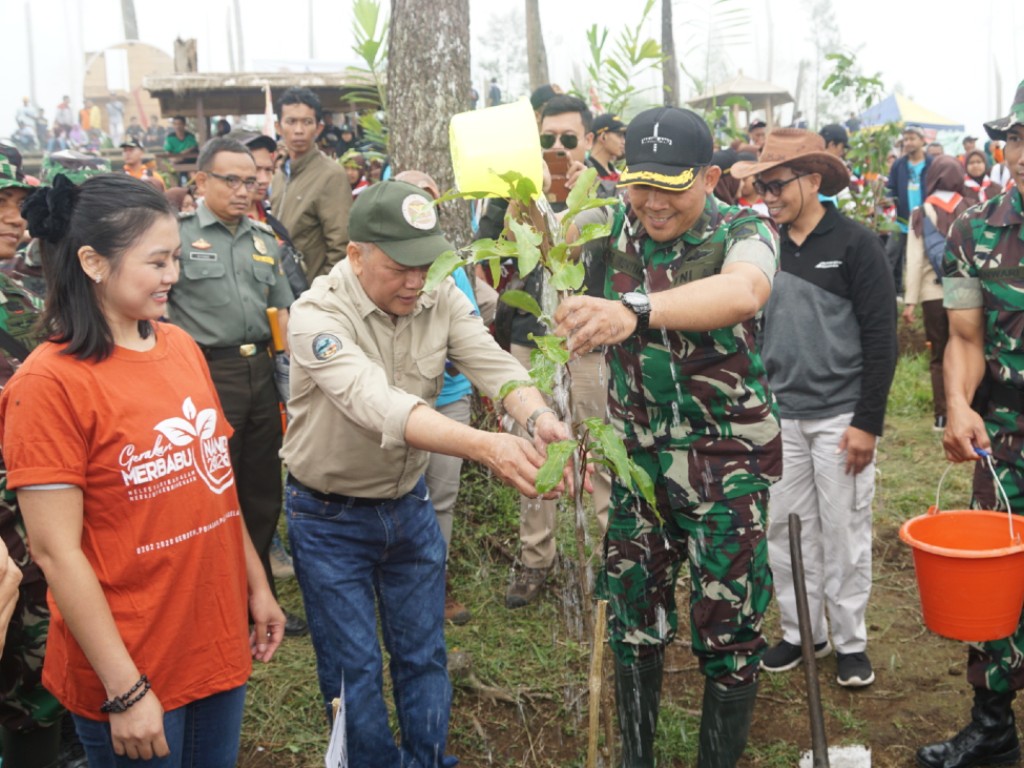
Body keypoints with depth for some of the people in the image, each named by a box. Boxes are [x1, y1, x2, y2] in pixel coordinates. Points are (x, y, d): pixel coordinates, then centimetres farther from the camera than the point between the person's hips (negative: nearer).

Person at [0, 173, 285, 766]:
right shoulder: (50, 383, -17)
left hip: (220, 640, 6)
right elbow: (56, 551, -17)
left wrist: (257, 585, 14)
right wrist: (125, 690, -16)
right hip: (131, 672, -6)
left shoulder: (180, 346, 3)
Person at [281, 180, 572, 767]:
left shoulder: (440, 297, -9)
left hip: (409, 505, 4)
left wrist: (540, 419, -46)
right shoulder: (319, 315, -26)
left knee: (424, 655, 17)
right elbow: (379, 404, -42)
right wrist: (486, 446, -55)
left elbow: (494, 364, -22)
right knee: (354, 671, 9)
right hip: (331, 518, -4)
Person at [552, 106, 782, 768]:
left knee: (729, 631, 7)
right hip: (637, 452, 3)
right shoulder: (610, 228, -2)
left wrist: (636, 309, -56)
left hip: (727, 460, -3)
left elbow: (743, 291, -38)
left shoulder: (744, 232, -16)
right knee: (633, 619, 14)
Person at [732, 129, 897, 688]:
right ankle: (801, 631, 25)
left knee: (844, 532, 5)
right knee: (784, 528, 9)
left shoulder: (856, 244, -7)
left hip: (840, 416, -4)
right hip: (779, 415, 4)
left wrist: (867, 423, -11)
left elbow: (881, 338, -8)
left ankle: (850, 641, 20)